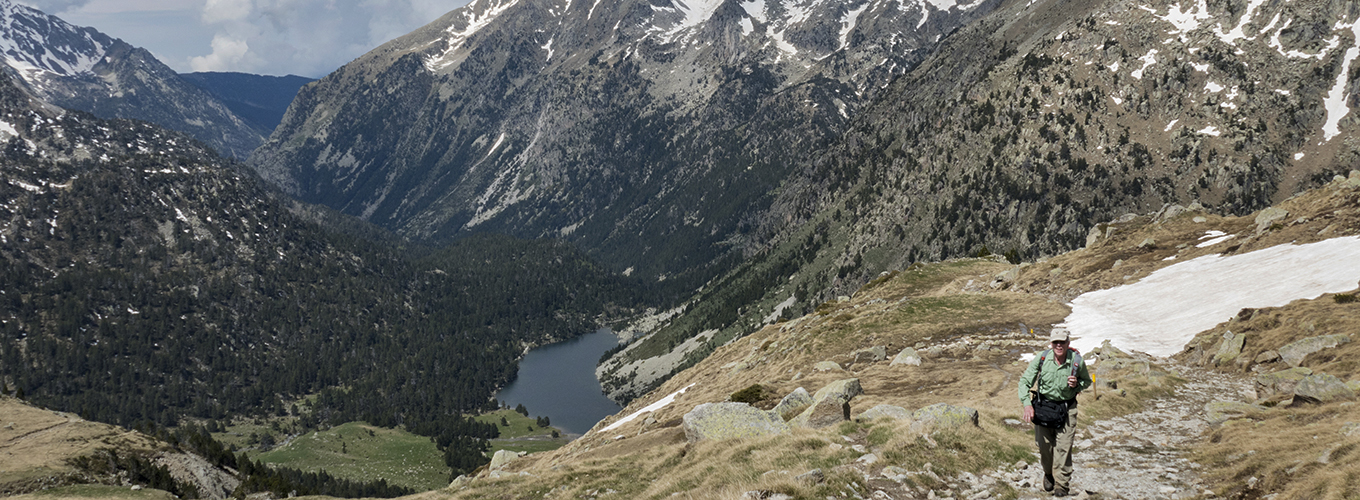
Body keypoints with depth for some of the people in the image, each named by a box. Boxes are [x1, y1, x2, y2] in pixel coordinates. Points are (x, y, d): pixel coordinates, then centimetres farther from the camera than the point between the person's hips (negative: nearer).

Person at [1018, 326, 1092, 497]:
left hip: (1067, 408, -1)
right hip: (1043, 406, 1)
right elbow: (1025, 381, -5)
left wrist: (1077, 384, -15)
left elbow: (1087, 381, 9)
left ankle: (1062, 484, 6)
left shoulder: (1077, 361, -11)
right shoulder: (1042, 358, -12)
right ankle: (1048, 474, 33)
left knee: (1064, 447, -6)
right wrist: (1027, 404, -17)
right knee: (1044, 445, 6)